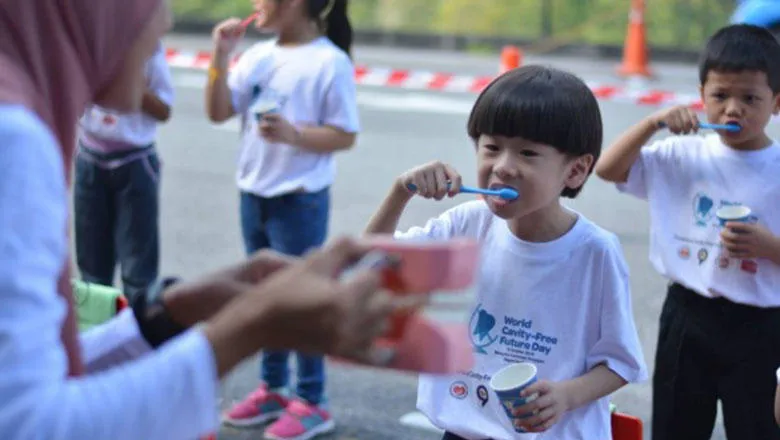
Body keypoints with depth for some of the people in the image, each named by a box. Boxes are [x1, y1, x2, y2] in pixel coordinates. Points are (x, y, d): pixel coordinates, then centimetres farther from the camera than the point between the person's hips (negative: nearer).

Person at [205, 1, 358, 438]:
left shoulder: (330, 62, -13)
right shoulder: (258, 56, 5)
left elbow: (345, 136, -13)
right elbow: (219, 112, 2)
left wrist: (293, 134, -26)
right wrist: (221, 57, -7)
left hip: (300, 200, -7)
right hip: (254, 195, 7)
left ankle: (311, 402, 14)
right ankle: (273, 389, 31)